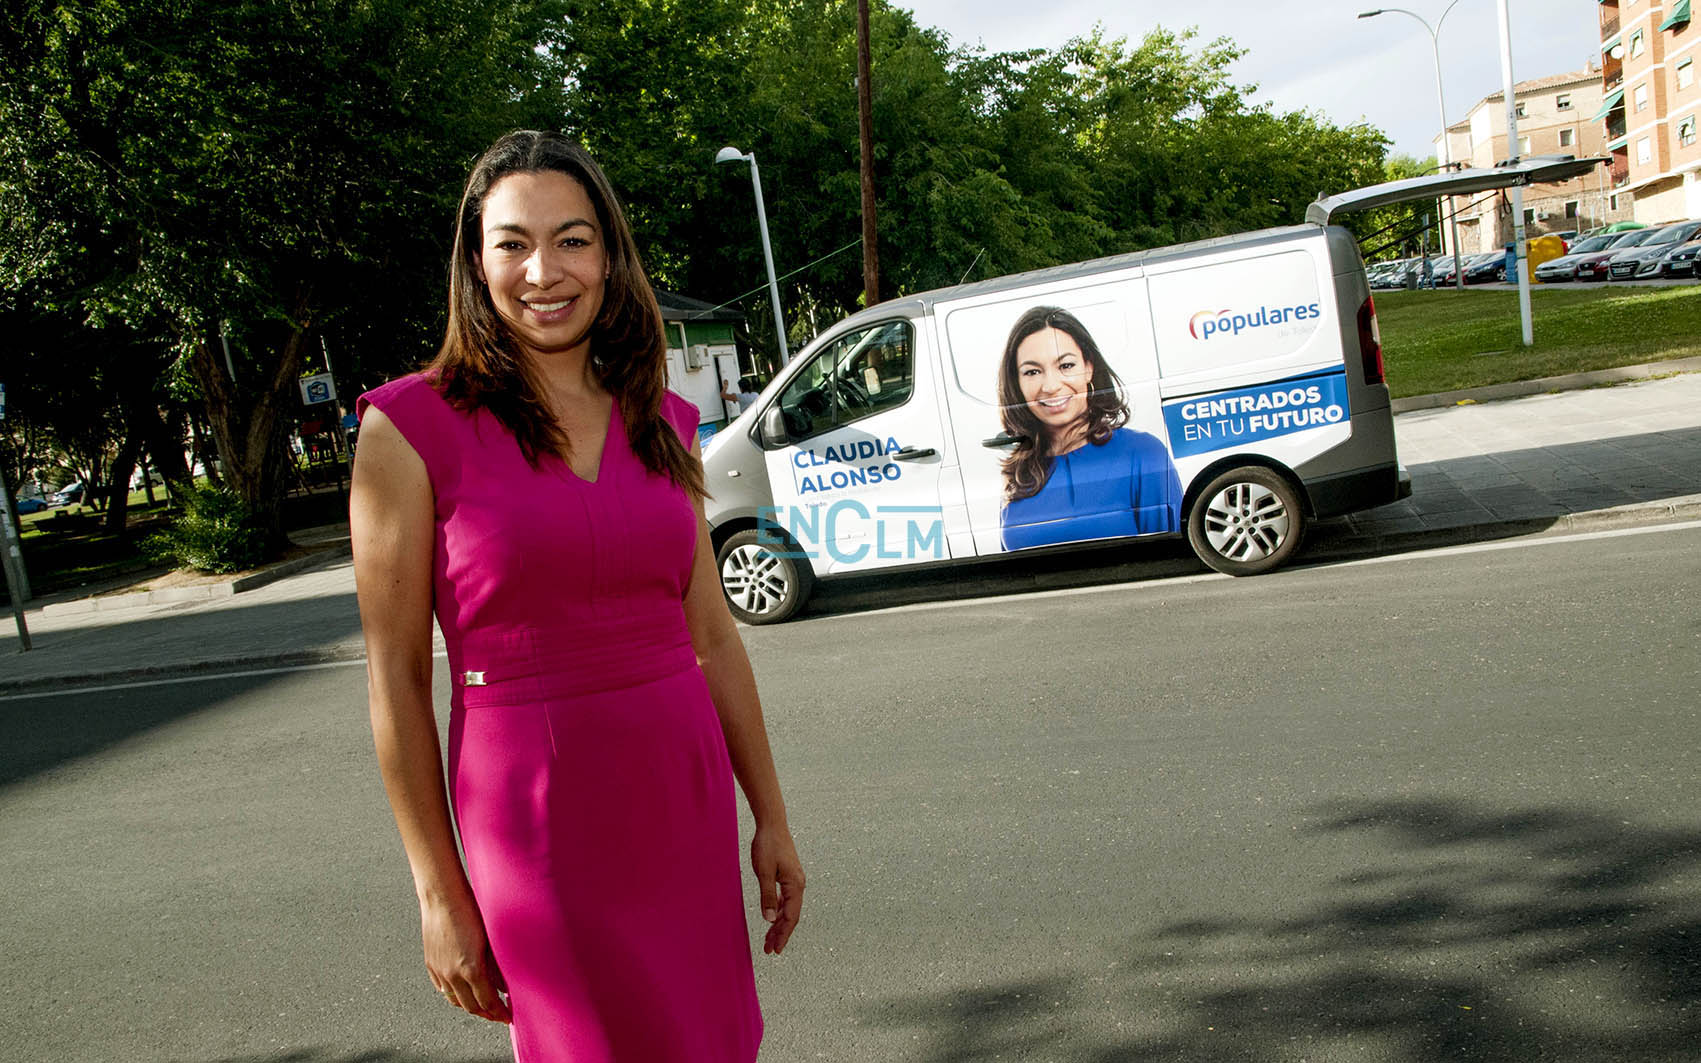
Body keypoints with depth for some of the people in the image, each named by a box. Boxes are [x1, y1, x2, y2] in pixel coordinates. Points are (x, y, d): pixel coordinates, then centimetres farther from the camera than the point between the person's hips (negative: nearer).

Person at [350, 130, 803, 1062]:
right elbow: (397, 678, -6)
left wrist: (770, 818, 10)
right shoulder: (414, 427, -7)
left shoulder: (660, 424, 6)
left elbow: (713, 637, 9)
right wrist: (438, 893, -6)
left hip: (686, 800, 4)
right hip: (535, 811, -4)